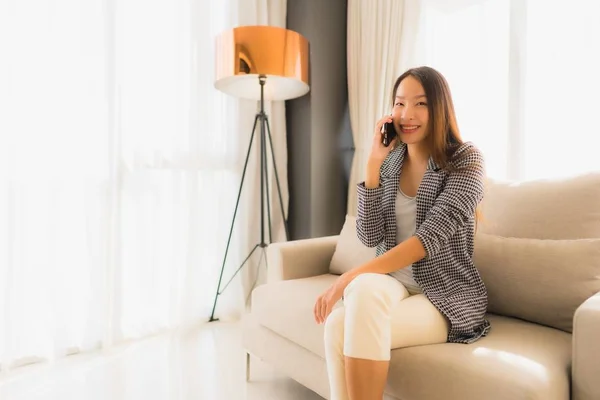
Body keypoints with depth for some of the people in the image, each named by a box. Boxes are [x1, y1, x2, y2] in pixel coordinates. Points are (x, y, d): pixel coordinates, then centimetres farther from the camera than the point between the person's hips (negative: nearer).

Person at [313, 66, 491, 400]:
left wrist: (349, 278, -28)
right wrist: (373, 165, -13)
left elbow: (431, 237, -21)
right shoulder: (390, 163, 5)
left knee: (343, 326, -29)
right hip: (394, 283, 4)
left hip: (446, 295, -3)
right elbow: (370, 237, -4)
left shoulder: (466, 160, -8)